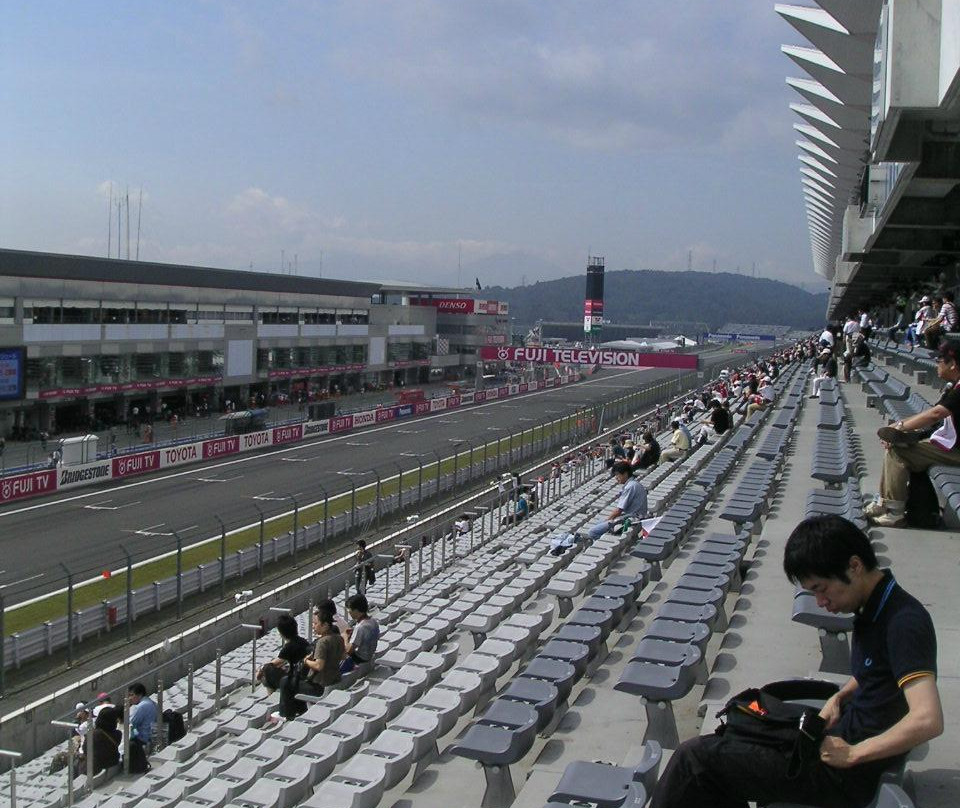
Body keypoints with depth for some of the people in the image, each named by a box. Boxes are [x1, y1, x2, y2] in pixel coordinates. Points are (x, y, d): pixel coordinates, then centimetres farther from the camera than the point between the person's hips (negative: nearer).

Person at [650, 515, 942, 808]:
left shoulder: (903, 622, -23)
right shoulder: (874, 609, 6)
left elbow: (928, 721, -32)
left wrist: (852, 753, -22)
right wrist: (839, 697, 5)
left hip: (846, 774, -10)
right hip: (844, 734, 10)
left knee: (697, 756, -12)